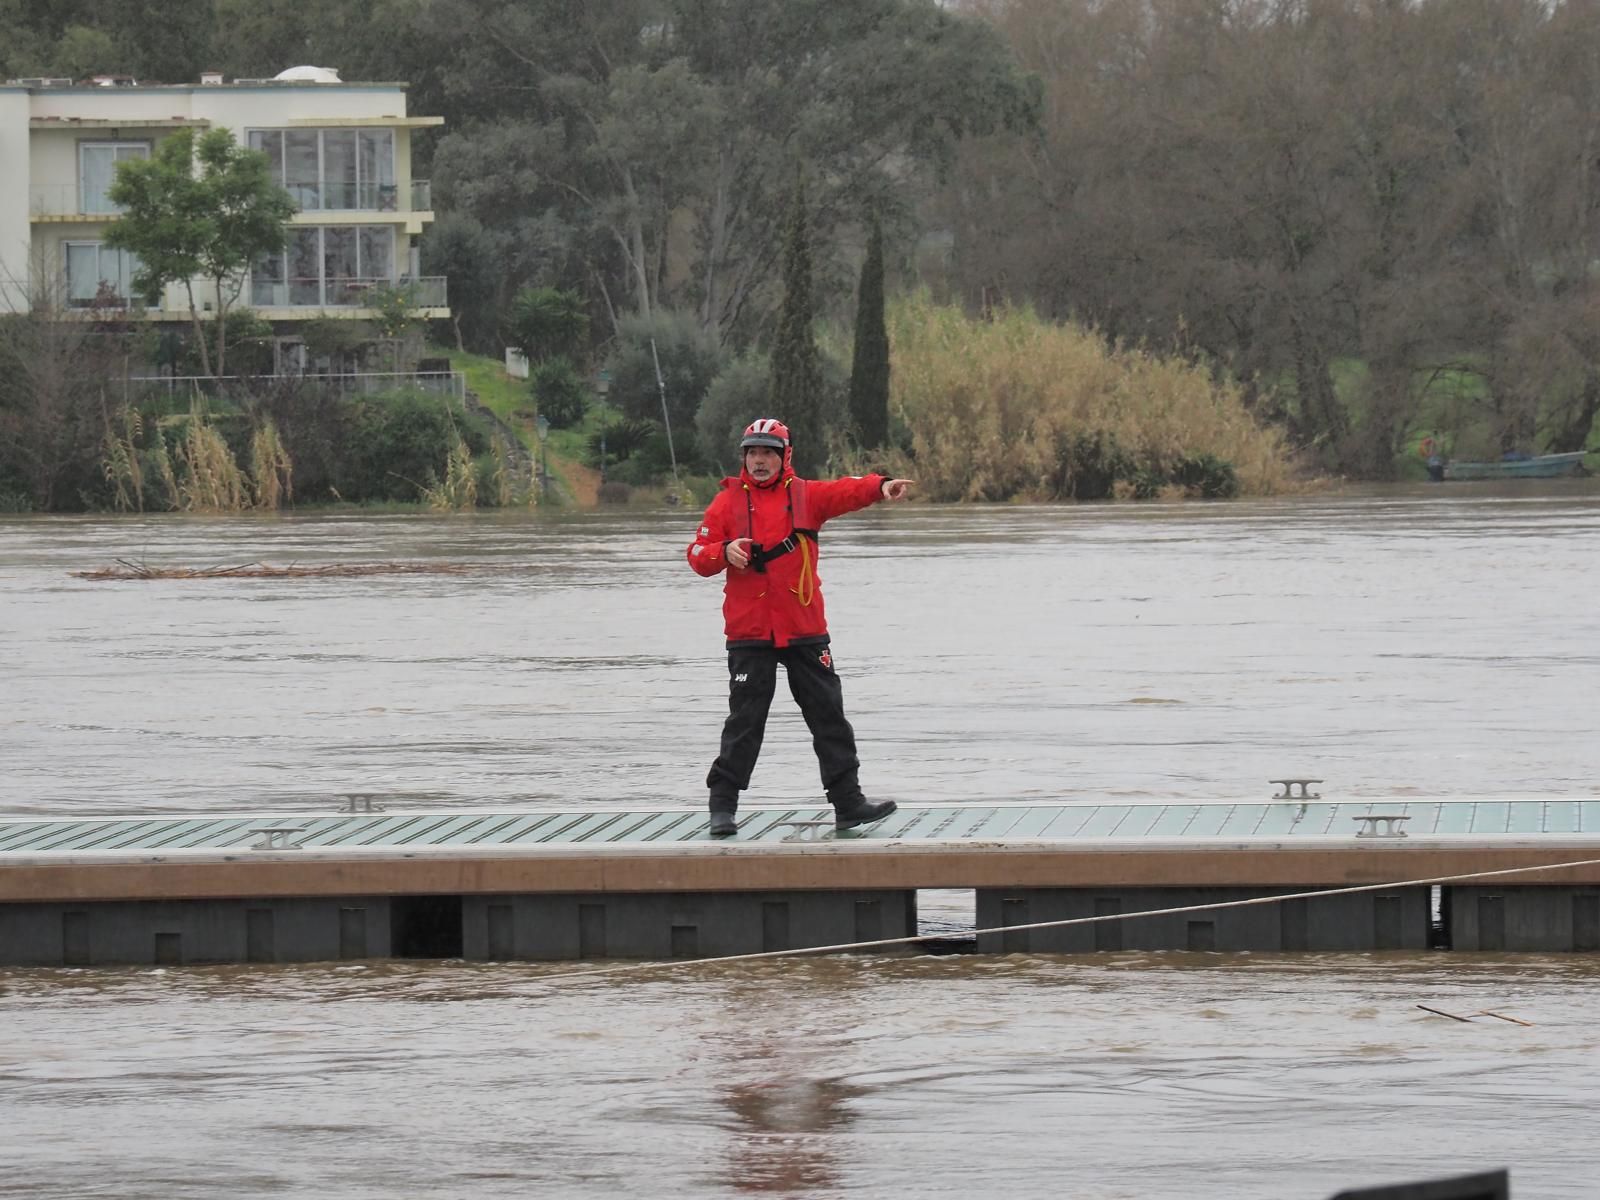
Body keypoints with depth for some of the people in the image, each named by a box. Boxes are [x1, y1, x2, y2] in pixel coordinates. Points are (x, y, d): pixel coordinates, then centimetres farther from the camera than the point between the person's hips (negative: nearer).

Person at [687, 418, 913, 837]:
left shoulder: (806, 495, 5)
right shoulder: (728, 501, 4)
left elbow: (846, 492, -13)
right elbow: (698, 556, 2)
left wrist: (880, 487, -33)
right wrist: (723, 552, -20)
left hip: (805, 629, 2)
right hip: (750, 631, -2)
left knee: (828, 713, 4)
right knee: (745, 719, 0)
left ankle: (847, 801, 9)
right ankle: (723, 805, 8)